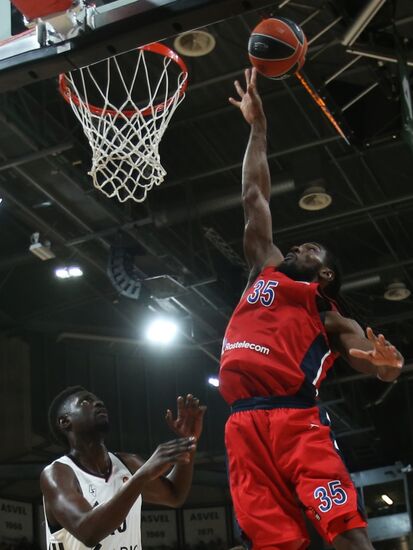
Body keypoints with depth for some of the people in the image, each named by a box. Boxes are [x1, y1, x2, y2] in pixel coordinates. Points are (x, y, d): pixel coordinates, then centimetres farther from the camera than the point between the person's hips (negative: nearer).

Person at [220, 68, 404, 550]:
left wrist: (387, 365, -22)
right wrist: (257, 127, 36)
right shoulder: (265, 271, 29)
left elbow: (367, 355, 3)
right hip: (244, 424, 3)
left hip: (296, 419, -3)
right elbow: (254, 197, 32)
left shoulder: (330, 318, 19)